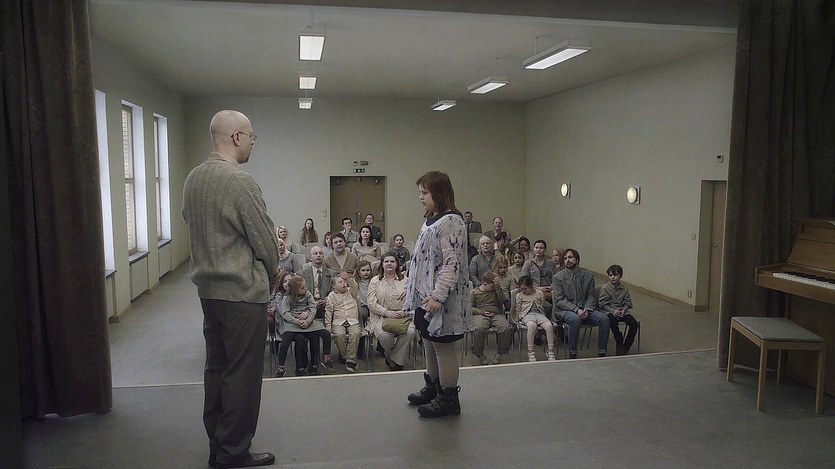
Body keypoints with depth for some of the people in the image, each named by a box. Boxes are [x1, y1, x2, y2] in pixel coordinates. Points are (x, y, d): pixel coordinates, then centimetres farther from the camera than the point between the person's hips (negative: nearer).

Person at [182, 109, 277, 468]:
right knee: (242, 374, 3)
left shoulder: (193, 178, 6)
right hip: (242, 291, -8)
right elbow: (266, 240, -14)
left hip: (208, 288, 9)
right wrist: (269, 274, 5)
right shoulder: (240, 181, -19)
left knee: (216, 368, 16)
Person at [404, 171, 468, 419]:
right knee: (429, 344, 20)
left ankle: (448, 399, 15)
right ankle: (433, 387, 36)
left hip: (440, 301, -10)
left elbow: (452, 263, -24)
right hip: (425, 297, 10)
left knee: (443, 347, 2)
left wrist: (438, 296, -27)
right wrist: (412, 289, 19)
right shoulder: (431, 220, 13)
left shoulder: (451, 222, -18)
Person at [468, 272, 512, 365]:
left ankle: (500, 353, -7)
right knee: (479, 329, -38)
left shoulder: (495, 291, 21)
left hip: (496, 314, 3)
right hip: (480, 314, -3)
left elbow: (502, 300, 4)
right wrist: (482, 312, -9)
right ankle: (478, 354, -15)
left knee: (506, 328, -28)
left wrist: (498, 286, -2)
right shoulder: (474, 292, 11)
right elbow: (470, 308, 5)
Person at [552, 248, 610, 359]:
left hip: (584, 309, 4)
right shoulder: (558, 277, -2)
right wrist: (576, 310, -19)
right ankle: (572, 354, -23)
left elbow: (591, 296, 9)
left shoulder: (588, 275, 8)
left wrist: (587, 309, -12)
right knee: (575, 319, -36)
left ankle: (602, 353, -12)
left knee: (604, 319, -20)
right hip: (565, 310, -4)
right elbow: (559, 300, -8)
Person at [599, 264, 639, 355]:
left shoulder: (624, 289, 10)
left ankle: (626, 346, -5)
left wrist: (623, 310, -13)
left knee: (634, 323, -19)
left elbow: (627, 303, 9)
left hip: (622, 311, 4)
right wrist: (613, 311, -18)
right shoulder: (605, 288, -2)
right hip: (609, 311, -4)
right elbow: (602, 304, -6)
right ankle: (620, 344, -13)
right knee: (613, 321, -36)